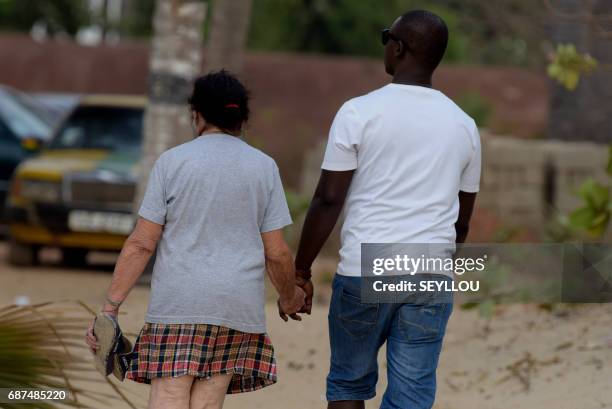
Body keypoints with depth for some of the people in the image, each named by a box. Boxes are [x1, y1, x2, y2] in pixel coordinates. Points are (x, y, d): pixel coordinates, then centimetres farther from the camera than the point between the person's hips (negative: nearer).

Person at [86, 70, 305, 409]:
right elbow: (276, 253, 6)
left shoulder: (172, 162, 3)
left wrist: (110, 307, 0)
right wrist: (289, 298, 24)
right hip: (237, 306, 2)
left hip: (176, 304, -2)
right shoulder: (264, 168, 8)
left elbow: (141, 244, -2)